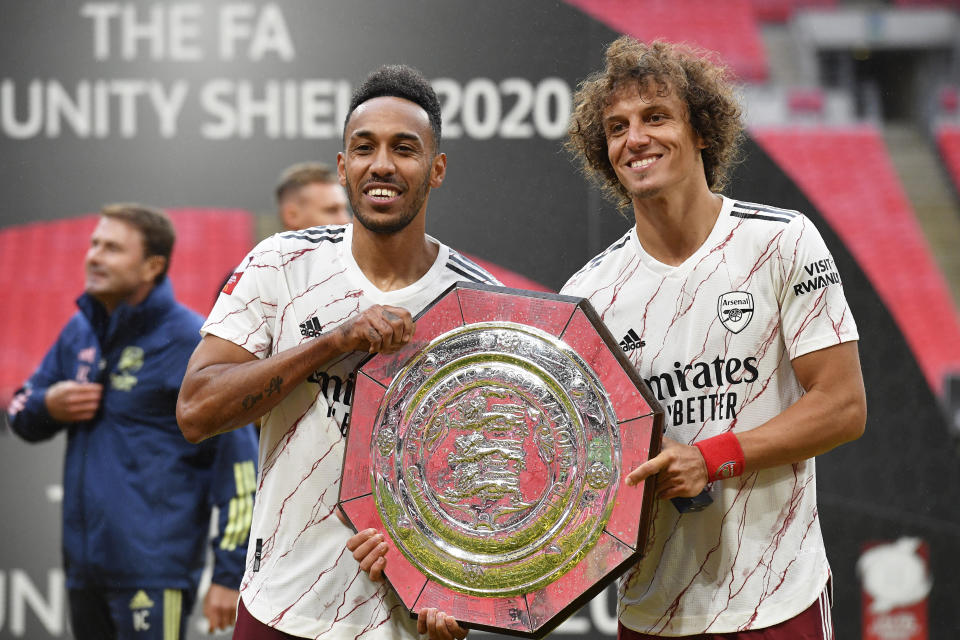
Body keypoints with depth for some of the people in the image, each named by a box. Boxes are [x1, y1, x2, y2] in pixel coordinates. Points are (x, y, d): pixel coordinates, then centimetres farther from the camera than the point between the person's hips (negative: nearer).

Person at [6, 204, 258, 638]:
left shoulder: (191, 343, -9)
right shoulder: (81, 331, 12)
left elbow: (238, 455, -12)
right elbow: (21, 413, 22)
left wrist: (229, 574, -15)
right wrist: (48, 406, -4)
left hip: (153, 572, -7)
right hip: (85, 563, 7)